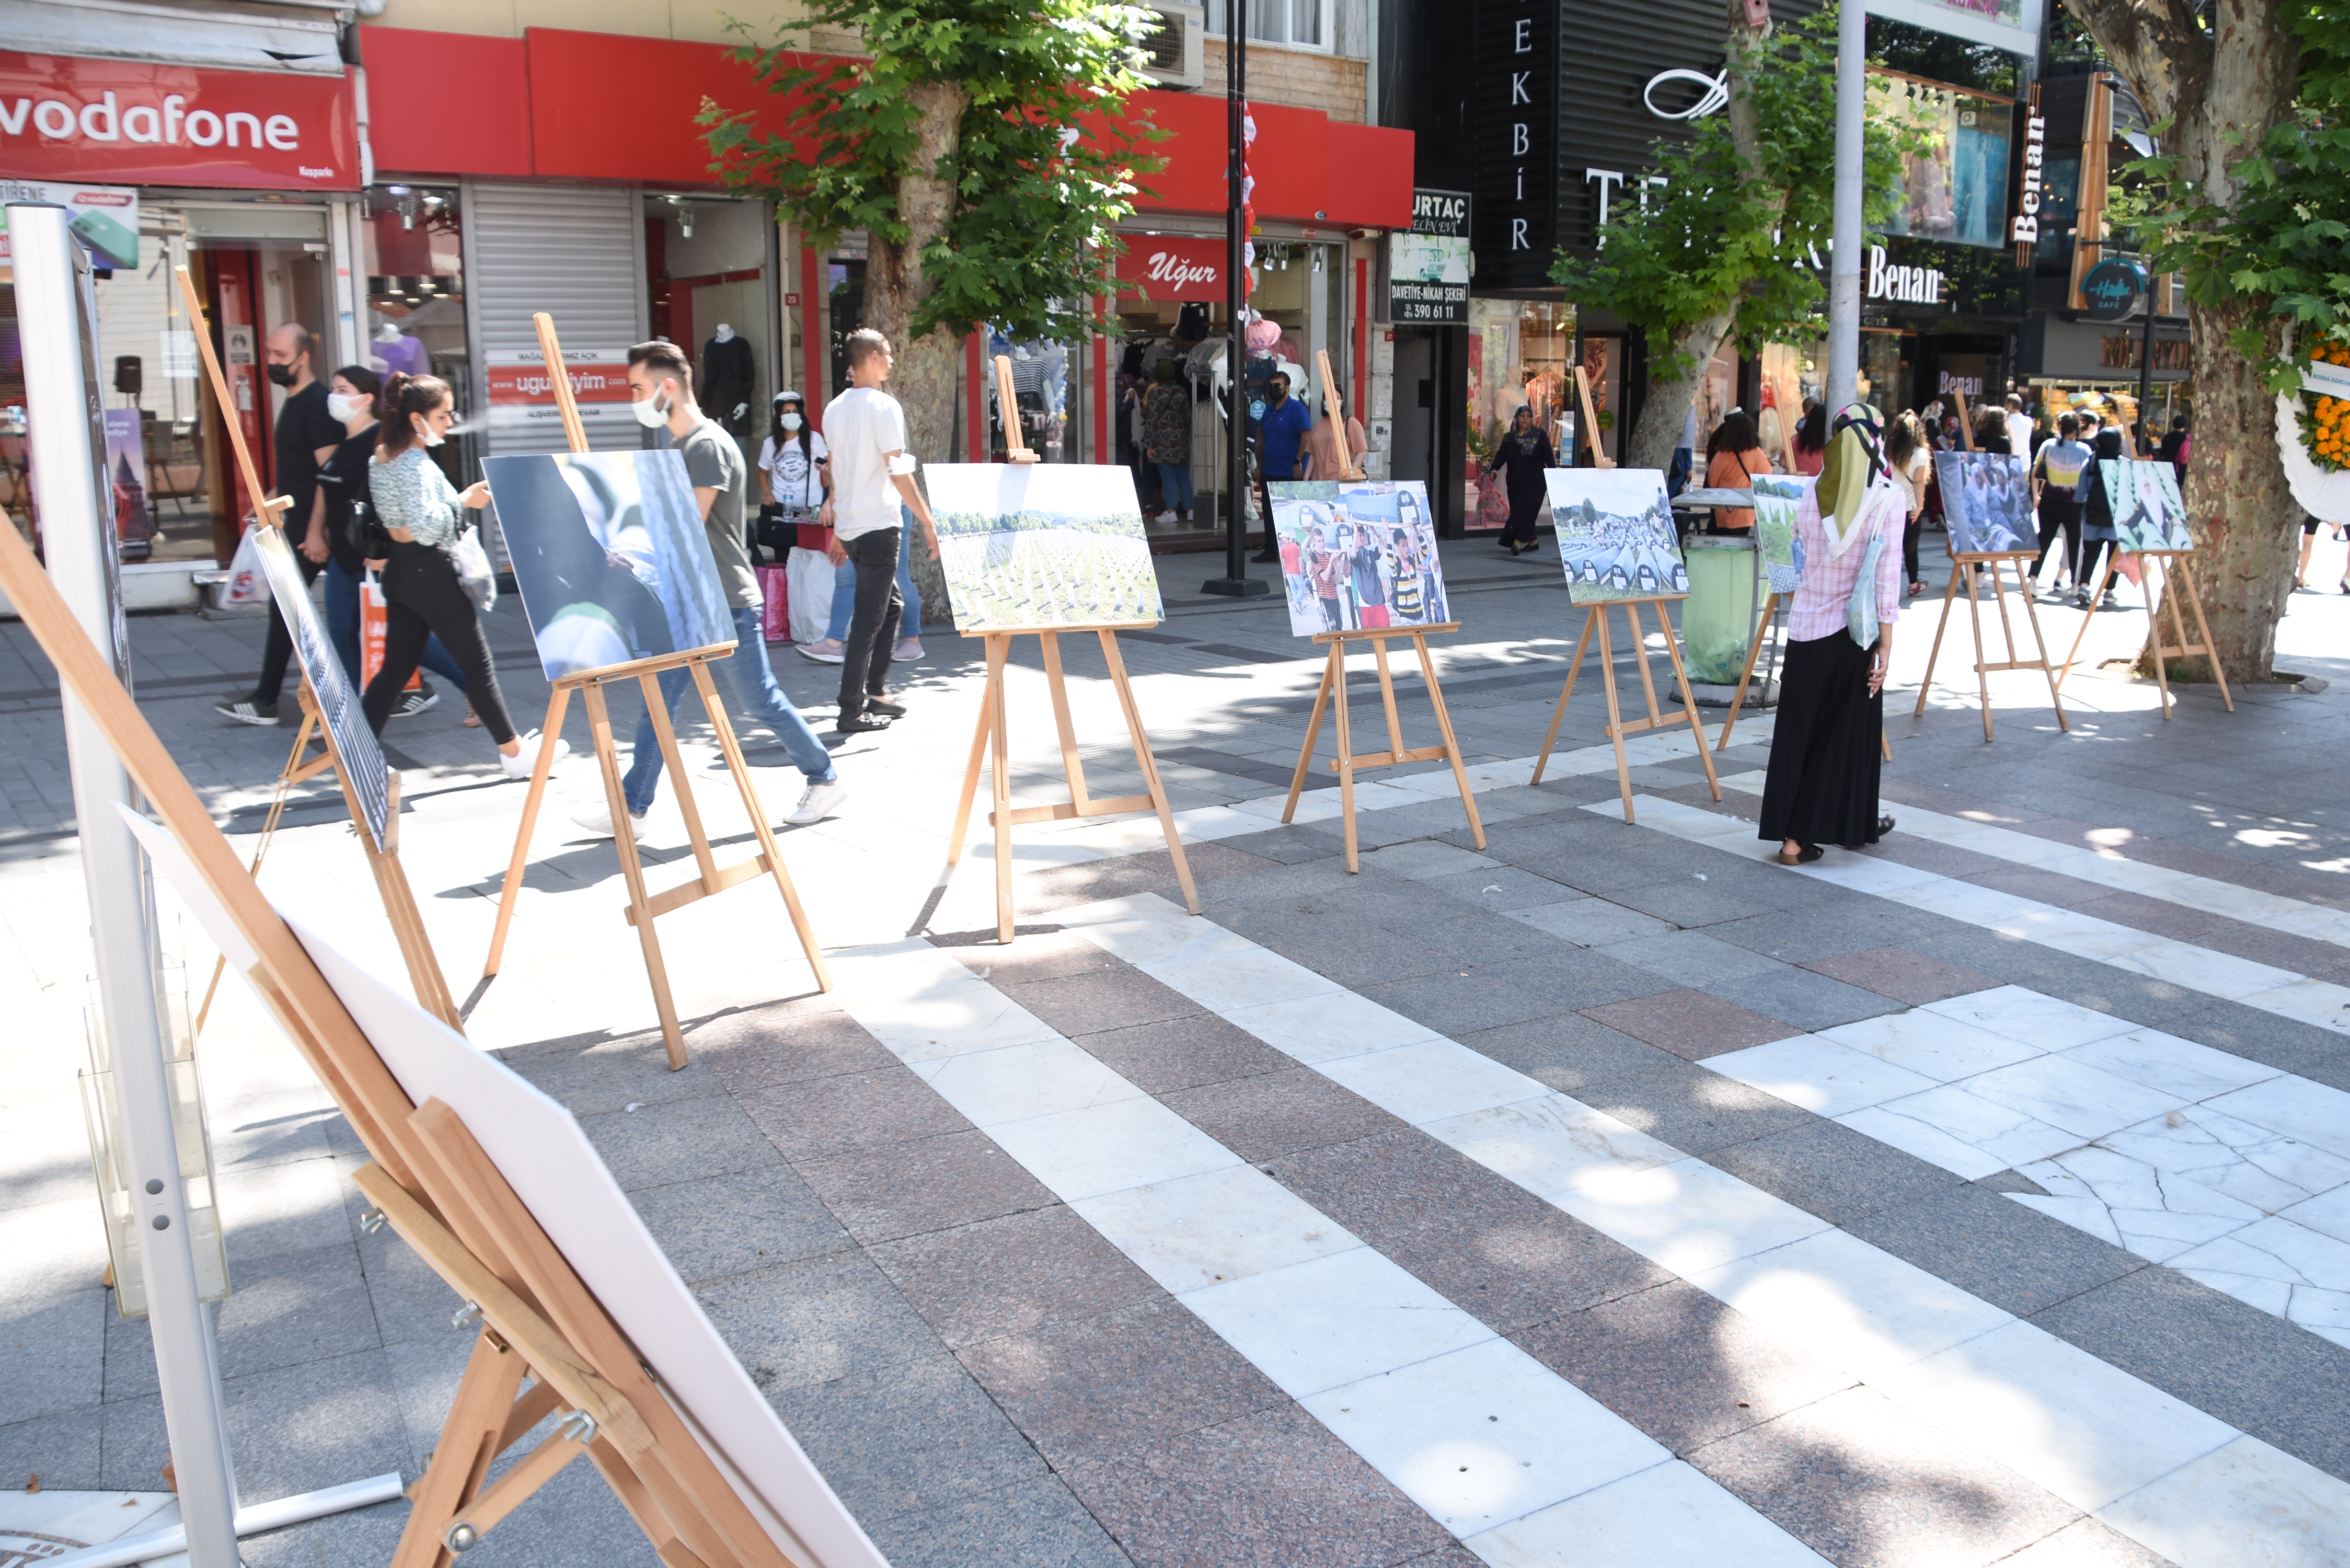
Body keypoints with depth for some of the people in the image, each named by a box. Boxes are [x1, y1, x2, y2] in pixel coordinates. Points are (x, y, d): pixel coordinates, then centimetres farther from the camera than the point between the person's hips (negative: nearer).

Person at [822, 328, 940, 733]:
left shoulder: (835, 409, 12)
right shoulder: (883, 407, -11)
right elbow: (899, 474, -16)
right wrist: (928, 522, -11)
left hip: (848, 527, 8)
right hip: (879, 525, -8)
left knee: (891, 604, 20)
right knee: (869, 619, -5)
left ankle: (876, 692, 20)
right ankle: (851, 712, -4)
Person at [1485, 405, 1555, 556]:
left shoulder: (1540, 435, 1)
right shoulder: (1509, 438, 8)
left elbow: (1549, 457, -2)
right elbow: (1501, 455, 0)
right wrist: (1494, 468, -19)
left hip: (1535, 483, -3)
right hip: (1515, 484, 4)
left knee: (1527, 510, -14)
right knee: (1518, 511, 3)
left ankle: (1518, 540, -20)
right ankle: (1532, 542, 14)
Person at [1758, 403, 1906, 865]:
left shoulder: (1812, 496, 2)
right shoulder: (1887, 500, -8)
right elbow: (1886, 577, -11)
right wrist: (1886, 642, -8)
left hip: (1805, 627, 3)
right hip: (1852, 632, -3)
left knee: (1798, 730, 8)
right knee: (1848, 731, 10)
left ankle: (1792, 836, 10)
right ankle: (1853, 824, 23)